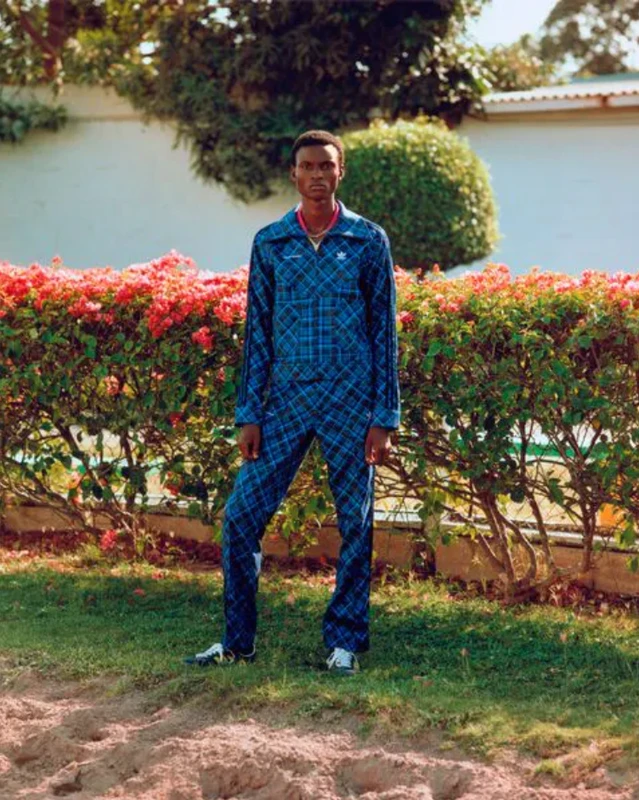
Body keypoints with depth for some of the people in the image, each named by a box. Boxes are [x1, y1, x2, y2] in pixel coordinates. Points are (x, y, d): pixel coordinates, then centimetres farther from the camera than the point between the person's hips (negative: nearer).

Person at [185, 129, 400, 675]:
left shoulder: (368, 240, 0)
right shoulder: (270, 242, 6)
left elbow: (384, 330, 1)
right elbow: (257, 331, 8)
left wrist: (384, 418, -4)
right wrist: (248, 412, 3)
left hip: (351, 400, -2)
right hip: (286, 396, 2)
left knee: (355, 523, 4)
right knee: (242, 515, -1)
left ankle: (345, 641, 18)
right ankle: (238, 640, 12)